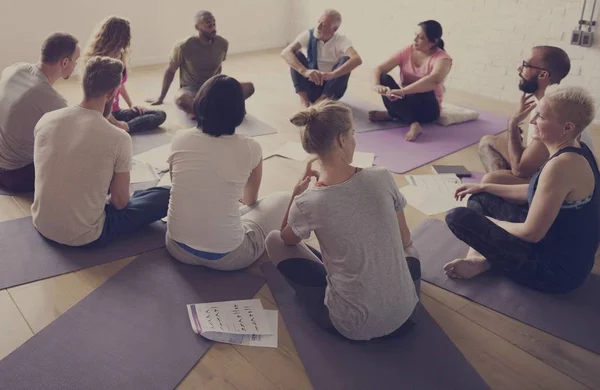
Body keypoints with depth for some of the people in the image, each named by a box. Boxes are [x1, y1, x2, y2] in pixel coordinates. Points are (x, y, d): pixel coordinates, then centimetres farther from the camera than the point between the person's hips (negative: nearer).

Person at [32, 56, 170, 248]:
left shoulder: (46, 120, -5)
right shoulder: (119, 138, -21)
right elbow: (120, 202, -11)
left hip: (41, 226, 7)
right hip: (84, 237, -6)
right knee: (165, 196, 5)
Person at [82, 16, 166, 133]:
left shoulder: (119, 57, 7)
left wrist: (131, 104, 13)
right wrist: (115, 123, -21)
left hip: (115, 112, 10)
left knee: (160, 115, -4)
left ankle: (121, 129, -21)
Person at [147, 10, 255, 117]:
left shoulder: (222, 43, -6)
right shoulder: (184, 46, -15)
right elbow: (170, 71, -2)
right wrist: (161, 98, 4)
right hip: (190, 89, -4)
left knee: (249, 87, -22)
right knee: (182, 99, -42)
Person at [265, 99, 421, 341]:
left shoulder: (308, 203, -17)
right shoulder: (382, 179, -12)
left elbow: (288, 239, 8)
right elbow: (405, 241, 4)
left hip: (352, 324, -3)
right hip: (404, 313, 4)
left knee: (274, 240, 11)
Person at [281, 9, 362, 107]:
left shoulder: (341, 40, -16)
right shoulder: (309, 35, -11)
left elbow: (357, 59, -36)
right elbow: (285, 53, -26)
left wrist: (331, 75, -51)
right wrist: (304, 71, -45)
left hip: (331, 87, -1)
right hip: (311, 84, 1)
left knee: (346, 60, -25)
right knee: (296, 55, -20)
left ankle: (325, 98, -22)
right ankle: (303, 98, -17)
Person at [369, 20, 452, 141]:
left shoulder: (442, 58, -16)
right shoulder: (407, 51, -3)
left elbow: (434, 80, -39)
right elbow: (379, 69, -11)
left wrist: (402, 91, -50)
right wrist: (377, 85, -35)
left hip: (428, 108, -4)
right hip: (405, 102, 5)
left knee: (423, 89, -38)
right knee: (385, 78, -24)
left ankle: (392, 114, -18)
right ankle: (413, 123, -33)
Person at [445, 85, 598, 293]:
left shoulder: (562, 165, -31)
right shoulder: (575, 150, 1)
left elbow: (531, 233, -25)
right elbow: (535, 192, 15)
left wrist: (485, 222, -8)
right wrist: (484, 187, 16)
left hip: (556, 269, -10)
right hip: (565, 252, 10)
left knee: (458, 218, -18)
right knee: (480, 199, 15)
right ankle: (478, 255, 2)